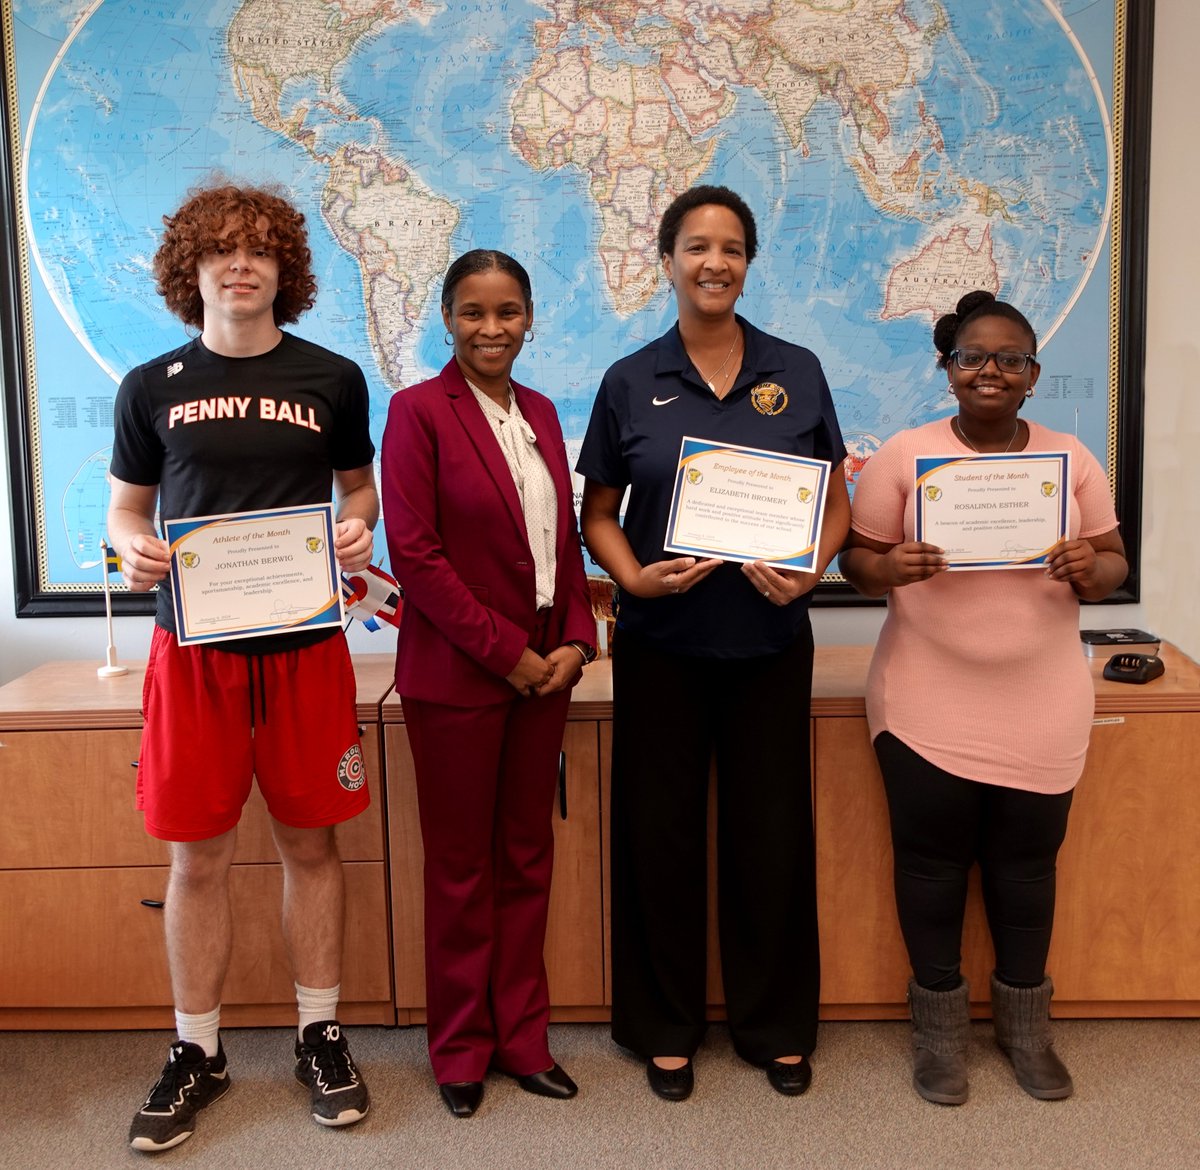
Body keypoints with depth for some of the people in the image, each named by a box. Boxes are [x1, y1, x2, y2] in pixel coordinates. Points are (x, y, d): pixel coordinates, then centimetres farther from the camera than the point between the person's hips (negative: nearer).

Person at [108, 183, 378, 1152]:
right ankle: (197, 1053, 24)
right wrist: (133, 549, -11)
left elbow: (359, 486, 14)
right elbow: (125, 508, 11)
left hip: (305, 642, 0)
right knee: (199, 856, 7)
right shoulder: (152, 387, 4)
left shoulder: (331, 379, 3)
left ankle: (321, 1037, 26)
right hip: (193, 642, 0)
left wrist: (360, 529, -8)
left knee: (310, 843, 9)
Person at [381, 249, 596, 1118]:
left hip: (543, 668, 6)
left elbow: (565, 536, 13)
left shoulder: (539, 413, 11)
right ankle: (461, 1047, 24)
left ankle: (521, 1033, 27)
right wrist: (506, 654, -13)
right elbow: (413, 551, -14)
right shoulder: (418, 410, -8)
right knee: (461, 865, 7)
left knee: (527, 854, 13)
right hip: (457, 673, -5)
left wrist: (575, 640, -1)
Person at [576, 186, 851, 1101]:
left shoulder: (796, 373, 3)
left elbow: (836, 500, 6)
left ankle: (778, 1025, 28)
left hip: (770, 643, 1)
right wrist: (634, 576, -15)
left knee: (771, 832, 8)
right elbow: (597, 511, 4)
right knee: (661, 835, 8)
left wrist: (809, 572, -13)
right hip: (661, 645, 0)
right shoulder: (631, 383, 1)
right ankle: (666, 1028, 27)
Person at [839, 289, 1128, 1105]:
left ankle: (1025, 1021, 29)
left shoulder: (1072, 459, 5)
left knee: (1027, 860, 10)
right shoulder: (902, 456, -2)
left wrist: (1091, 569, -16)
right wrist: (891, 569, -22)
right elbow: (858, 561, 0)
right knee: (933, 859, 6)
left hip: (1042, 708, 2)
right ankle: (940, 1022, 24)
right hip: (929, 703, -1)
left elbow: (1113, 566, 7)